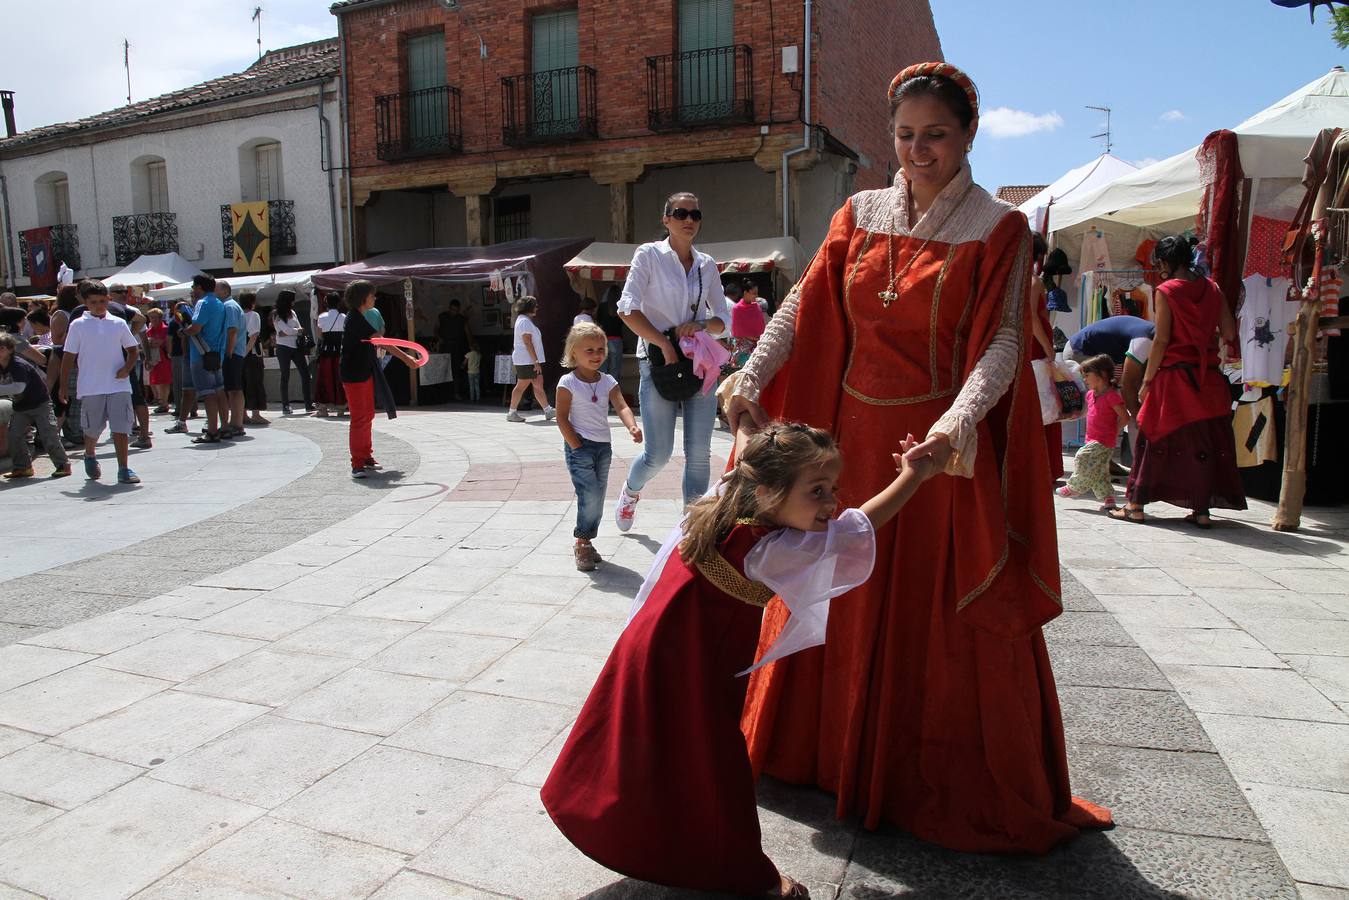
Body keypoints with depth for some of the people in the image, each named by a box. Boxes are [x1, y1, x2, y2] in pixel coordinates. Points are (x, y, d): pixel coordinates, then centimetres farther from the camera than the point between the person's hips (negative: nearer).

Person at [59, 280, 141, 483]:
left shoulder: (118, 323, 7)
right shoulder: (78, 325, 3)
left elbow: (133, 349, 14)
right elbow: (68, 357, 4)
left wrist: (127, 368, -4)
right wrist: (63, 386, 2)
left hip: (118, 385, 1)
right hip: (90, 388, 0)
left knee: (121, 428, -4)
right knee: (92, 428, 11)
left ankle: (124, 470, -1)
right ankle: (89, 456, 40)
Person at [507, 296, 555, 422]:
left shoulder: (525, 320, 19)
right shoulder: (525, 321, -14)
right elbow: (528, 343, -21)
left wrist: (536, 361, 19)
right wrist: (536, 362, -22)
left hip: (531, 361, 10)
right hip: (526, 361, -10)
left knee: (538, 384, 7)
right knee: (522, 386, -4)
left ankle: (548, 411, 7)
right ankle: (512, 413, 3)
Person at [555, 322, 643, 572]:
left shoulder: (608, 381, 6)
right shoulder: (568, 383, -7)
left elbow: (622, 406, -7)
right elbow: (562, 417, -8)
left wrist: (632, 427, -27)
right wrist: (576, 446, -14)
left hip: (603, 446, 6)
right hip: (580, 446, -6)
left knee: (598, 497, 10)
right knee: (590, 495, -14)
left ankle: (586, 542, 22)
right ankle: (582, 543, 1)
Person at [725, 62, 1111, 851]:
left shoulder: (998, 231, -3)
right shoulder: (861, 216, 8)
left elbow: (1002, 343, -14)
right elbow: (804, 308, 1)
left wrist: (957, 422, -32)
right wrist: (751, 378, -14)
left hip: (941, 446, -4)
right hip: (851, 436, 4)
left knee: (951, 616, 4)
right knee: (838, 601, 14)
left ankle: (964, 788, 25)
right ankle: (831, 753, 36)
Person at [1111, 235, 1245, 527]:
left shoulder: (1166, 291, -8)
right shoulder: (1211, 288, 6)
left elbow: (1161, 341, -11)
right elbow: (1229, 334, 5)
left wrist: (1147, 380, -6)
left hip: (1174, 375, -4)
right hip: (1209, 377, 4)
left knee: (1156, 438, 4)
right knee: (1207, 440, 9)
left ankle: (1136, 505, 9)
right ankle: (1202, 509, 11)